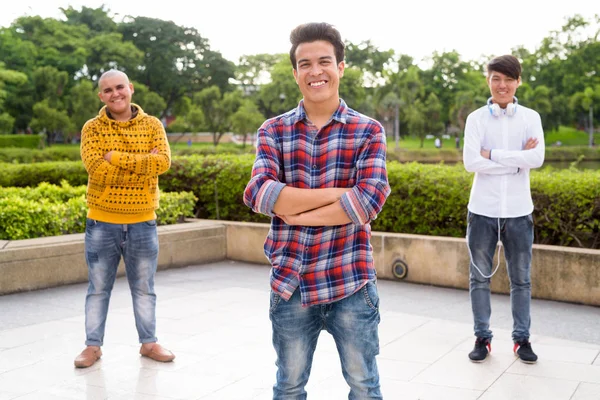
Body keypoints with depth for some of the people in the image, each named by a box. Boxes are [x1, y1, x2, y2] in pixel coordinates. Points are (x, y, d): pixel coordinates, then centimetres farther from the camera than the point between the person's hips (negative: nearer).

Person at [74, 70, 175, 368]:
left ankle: (148, 342, 27)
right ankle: (93, 345, 23)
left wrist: (117, 157, -19)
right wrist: (142, 163, -17)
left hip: (142, 223, 1)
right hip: (101, 223, -1)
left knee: (144, 289, 13)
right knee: (98, 289, 10)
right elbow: (97, 171, -17)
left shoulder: (152, 125, 1)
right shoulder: (92, 128, -3)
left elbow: (163, 162, -15)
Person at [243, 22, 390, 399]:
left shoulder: (368, 131, -2)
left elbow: (369, 201, -16)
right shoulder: (273, 130, 3)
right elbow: (258, 193, -14)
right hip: (290, 283, 2)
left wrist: (293, 210, -13)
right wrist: (340, 193, -18)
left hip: (351, 283, -1)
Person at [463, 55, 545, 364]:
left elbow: (537, 158, -12)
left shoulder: (531, 118, 2)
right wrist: (516, 159, -12)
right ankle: (482, 338, 21)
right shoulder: (476, 118, 0)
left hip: (518, 210, 1)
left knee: (521, 279, 9)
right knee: (480, 277, 8)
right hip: (483, 210, 0)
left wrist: (492, 154, -14)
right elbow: (470, 162, -12)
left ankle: (522, 338, 23)